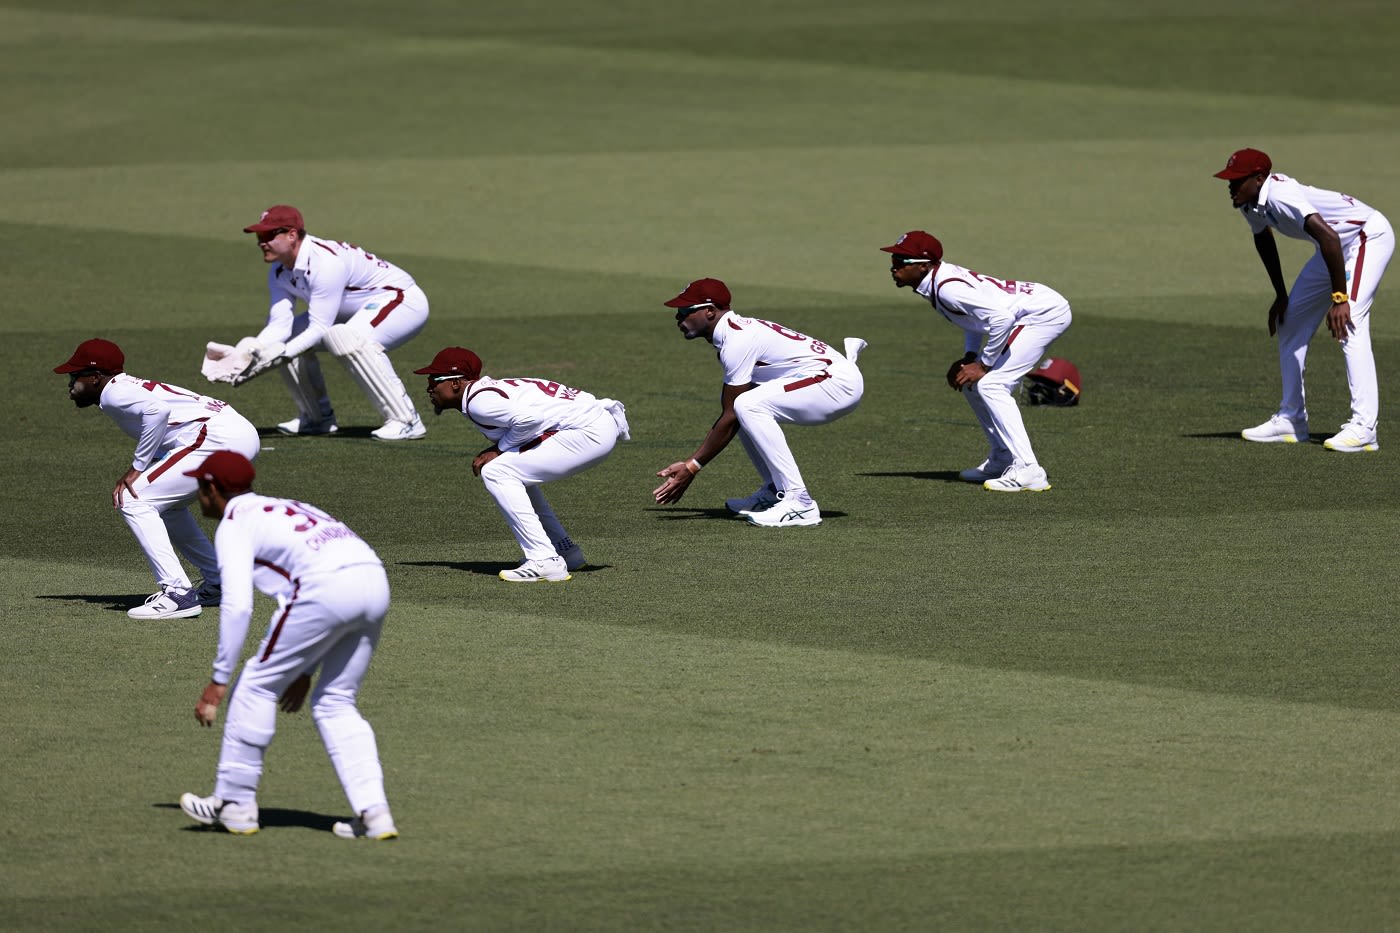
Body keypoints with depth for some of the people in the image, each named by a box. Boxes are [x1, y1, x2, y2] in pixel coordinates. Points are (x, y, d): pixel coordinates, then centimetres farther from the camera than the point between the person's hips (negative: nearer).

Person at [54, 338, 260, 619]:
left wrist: (137, 468, -15)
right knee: (164, 504, 28)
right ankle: (217, 583, 28)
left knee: (134, 500, -10)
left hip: (219, 437, -10)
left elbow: (157, 410, -22)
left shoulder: (113, 393, -4)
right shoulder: (131, 387, 26)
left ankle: (177, 594, -14)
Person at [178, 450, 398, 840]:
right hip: (375, 583, 8)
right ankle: (373, 813, 7)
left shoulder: (233, 525, 9)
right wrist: (304, 672, 35)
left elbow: (237, 606, -4)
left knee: (257, 685, 8)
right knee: (335, 703, 18)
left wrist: (218, 680, -1)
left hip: (329, 588, -8)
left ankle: (235, 803, 13)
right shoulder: (281, 509, 34)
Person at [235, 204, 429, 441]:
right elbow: (279, 324, -11)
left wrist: (280, 355, -38)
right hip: (355, 312, 9)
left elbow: (319, 328, -31)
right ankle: (317, 418, 16)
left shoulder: (325, 262, -31)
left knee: (345, 337, -38)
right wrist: (251, 352, -28)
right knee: (283, 340, 0)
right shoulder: (280, 271, -3)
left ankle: (405, 420, -31)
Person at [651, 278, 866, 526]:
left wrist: (692, 468, -13)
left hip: (839, 382, -11)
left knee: (748, 406, -27)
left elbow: (730, 419, -17)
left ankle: (799, 503, -26)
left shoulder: (737, 340, -18)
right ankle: (773, 492, 15)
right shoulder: (739, 330, 13)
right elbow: (730, 414, 14)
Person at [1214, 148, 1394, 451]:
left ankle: (1363, 428, -31)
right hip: (1336, 245, 10)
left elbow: (1328, 236, -42)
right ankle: (1291, 419, 20)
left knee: (1349, 324, -26)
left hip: (1370, 235, -10)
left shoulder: (1280, 195, -33)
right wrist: (1281, 296, 17)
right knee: (1289, 322, 12)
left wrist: (1340, 298, -41)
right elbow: (1262, 238, 16)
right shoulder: (1249, 202, -4)